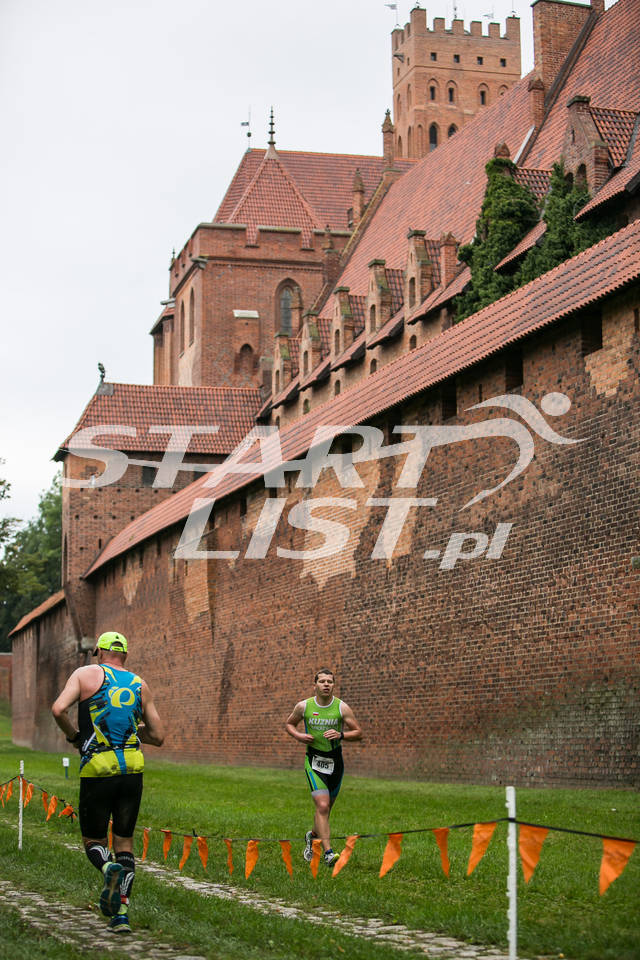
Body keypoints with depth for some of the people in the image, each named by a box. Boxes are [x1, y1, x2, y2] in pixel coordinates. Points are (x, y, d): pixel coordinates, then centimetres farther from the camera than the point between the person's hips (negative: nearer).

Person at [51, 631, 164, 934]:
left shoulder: (86, 674, 4)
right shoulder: (140, 685, 14)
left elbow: (58, 710, -12)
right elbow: (158, 736, 14)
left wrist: (74, 736, 5)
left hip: (97, 770, -3)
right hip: (132, 769, 3)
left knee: (93, 840, 11)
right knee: (124, 842, 12)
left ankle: (108, 868, -23)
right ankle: (121, 913, 2)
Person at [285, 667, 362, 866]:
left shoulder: (342, 708, -4)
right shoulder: (304, 706, -3)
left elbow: (358, 733, 0)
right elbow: (289, 724, 14)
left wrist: (341, 735, -19)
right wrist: (298, 736, -6)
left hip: (335, 761, 2)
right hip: (314, 761, -2)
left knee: (326, 808, 13)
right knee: (322, 806, -18)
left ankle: (312, 836, 43)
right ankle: (327, 852, -19)